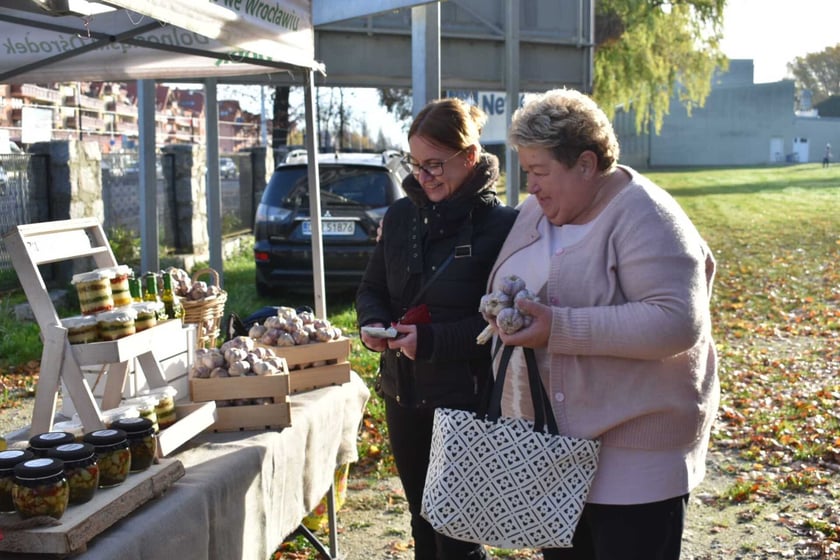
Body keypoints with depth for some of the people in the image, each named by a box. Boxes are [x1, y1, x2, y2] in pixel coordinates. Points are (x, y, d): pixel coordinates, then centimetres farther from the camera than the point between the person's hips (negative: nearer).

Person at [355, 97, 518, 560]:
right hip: (403, 395, 6)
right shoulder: (401, 216, 5)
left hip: (466, 402, -6)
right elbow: (372, 288, 14)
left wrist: (433, 340, -24)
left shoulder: (500, 225, -13)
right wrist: (372, 323, -7)